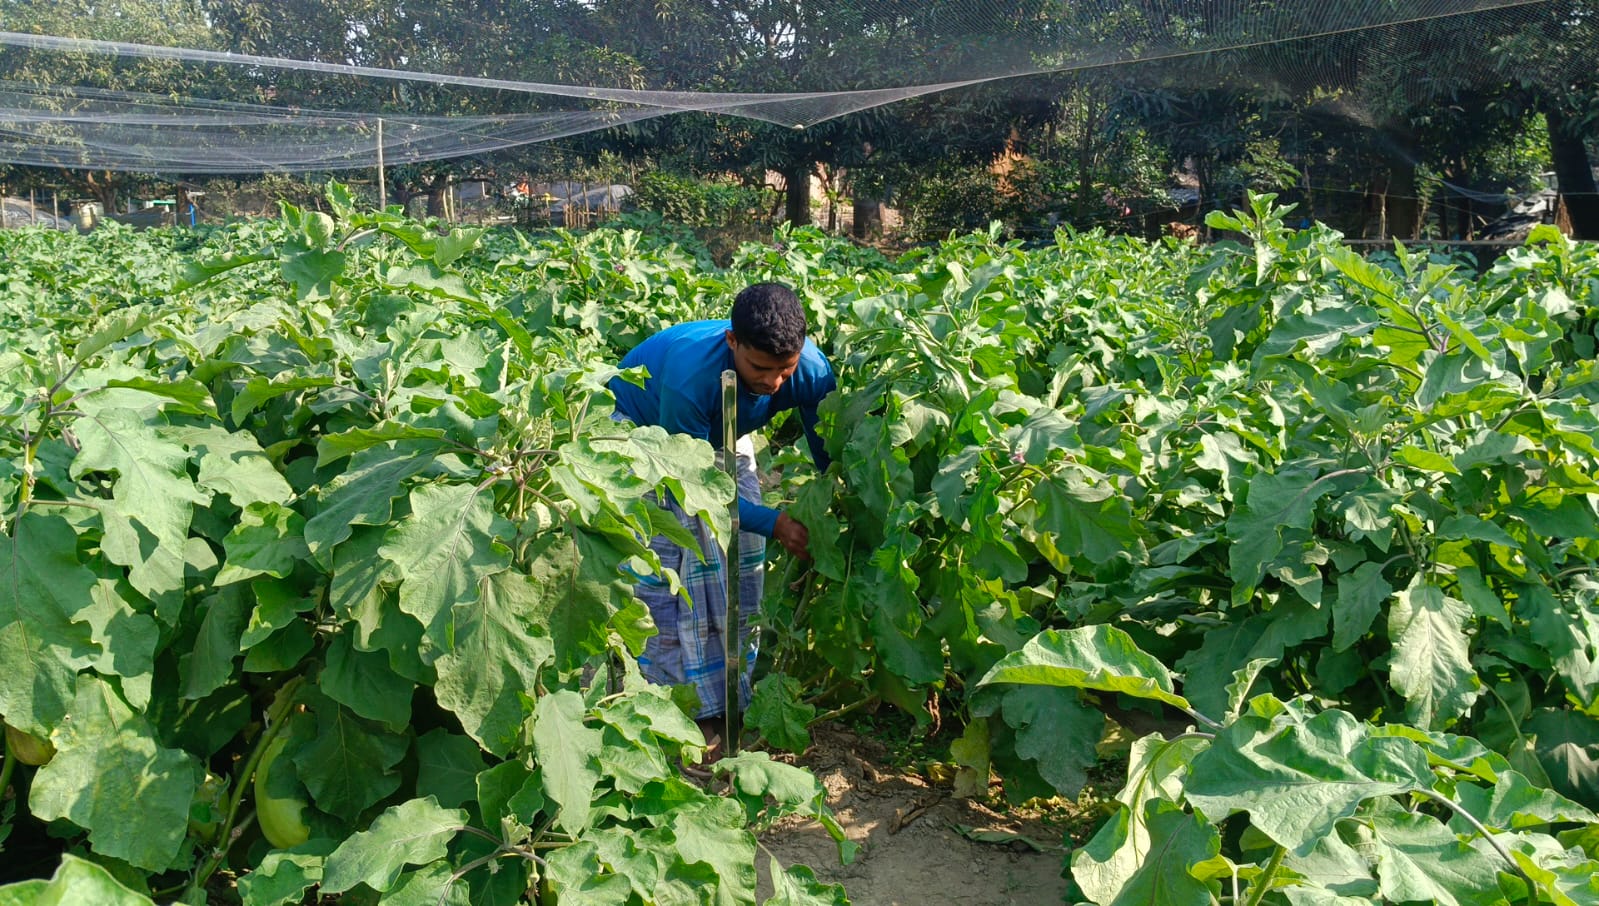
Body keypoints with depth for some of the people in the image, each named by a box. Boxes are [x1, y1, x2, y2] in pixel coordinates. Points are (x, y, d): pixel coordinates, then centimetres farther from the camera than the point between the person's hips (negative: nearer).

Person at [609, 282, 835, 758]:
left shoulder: (810, 370, -31)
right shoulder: (690, 380, -43)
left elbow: (831, 457, -14)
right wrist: (773, 523, -37)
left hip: (721, 433, 5)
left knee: (742, 559, -2)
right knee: (663, 567, -15)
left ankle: (732, 700, 13)